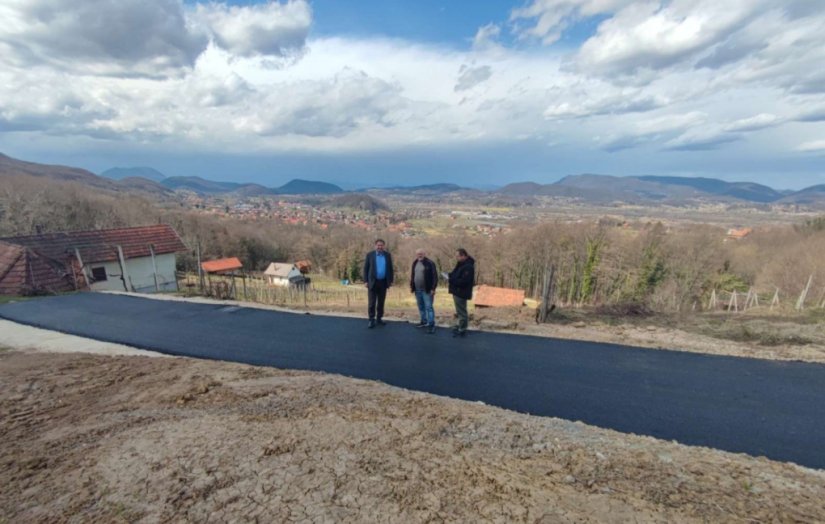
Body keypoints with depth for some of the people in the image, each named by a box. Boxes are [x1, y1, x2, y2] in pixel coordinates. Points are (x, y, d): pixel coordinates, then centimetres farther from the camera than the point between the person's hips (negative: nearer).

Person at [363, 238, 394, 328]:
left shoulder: (388, 255, 5)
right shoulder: (370, 255, -1)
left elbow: (390, 268, 9)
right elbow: (366, 268, 0)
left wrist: (391, 280, 4)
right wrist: (366, 281, -6)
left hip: (383, 282, 2)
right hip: (373, 282, -2)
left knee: (381, 302, 10)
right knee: (372, 302, -1)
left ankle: (379, 318, 20)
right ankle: (371, 320, 5)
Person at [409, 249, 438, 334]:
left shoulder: (430, 263, -11)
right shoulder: (415, 263, 10)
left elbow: (435, 277, -12)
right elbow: (412, 275, 18)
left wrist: (433, 288, -16)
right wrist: (411, 286, 13)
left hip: (427, 290, -7)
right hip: (417, 290, 7)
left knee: (429, 307, -6)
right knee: (421, 307, 16)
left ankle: (431, 325, -1)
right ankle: (424, 322, 29)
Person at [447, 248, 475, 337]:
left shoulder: (468, 267, -23)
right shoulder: (461, 264, 10)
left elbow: (463, 281, -29)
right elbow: (456, 274, 20)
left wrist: (451, 280, -23)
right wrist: (450, 275, 0)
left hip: (461, 293, -10)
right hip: (458, 292, 10)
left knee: (461, 312, 0)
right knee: (460, 311, 21)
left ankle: (462, 331, 11)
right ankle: (460, 326, 35)